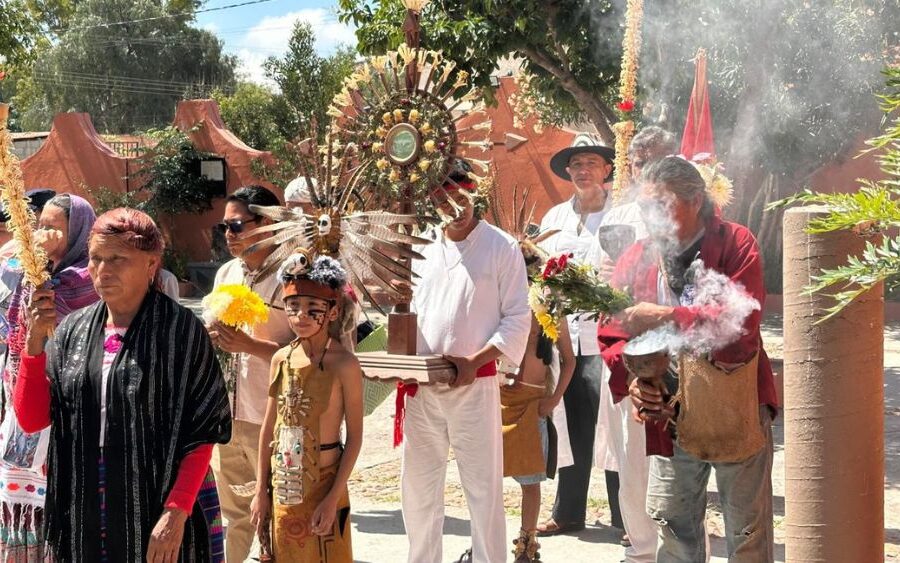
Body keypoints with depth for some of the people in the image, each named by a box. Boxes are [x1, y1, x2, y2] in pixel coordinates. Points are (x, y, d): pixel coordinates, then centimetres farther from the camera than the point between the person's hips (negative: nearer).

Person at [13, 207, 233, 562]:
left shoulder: (181, 332, -9)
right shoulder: (72, 330, 5)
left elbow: (202, 433, -10)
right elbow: (31, 419, 1)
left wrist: (176, 513, -18)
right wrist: (34, 341, -9)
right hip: (82, 516, 4)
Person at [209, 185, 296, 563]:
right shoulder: (226, 273, 10)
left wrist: (249, 345, -24)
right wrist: (212, 339, -2)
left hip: (272, 421, -6)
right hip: (226, 415, 7)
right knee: (232, 514, 17)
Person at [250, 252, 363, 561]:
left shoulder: (343, 364, -12)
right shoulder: (282, 359, 3)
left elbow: (354, 437, -11)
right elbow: (269, 428, 9)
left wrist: (333, 498, -15)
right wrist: (262, 490, 7)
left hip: (323, 486, -5)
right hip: (283, 487, 5)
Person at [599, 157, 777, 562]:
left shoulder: (735, 244, -10)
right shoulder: (636, 260, 2)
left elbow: (741, 323, -24)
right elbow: (612, 336, 3)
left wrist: (667, 318, -31)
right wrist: (630, 380, -17)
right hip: (669, 417, 4)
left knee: (748, 530, 6)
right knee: (672, 523, 13)